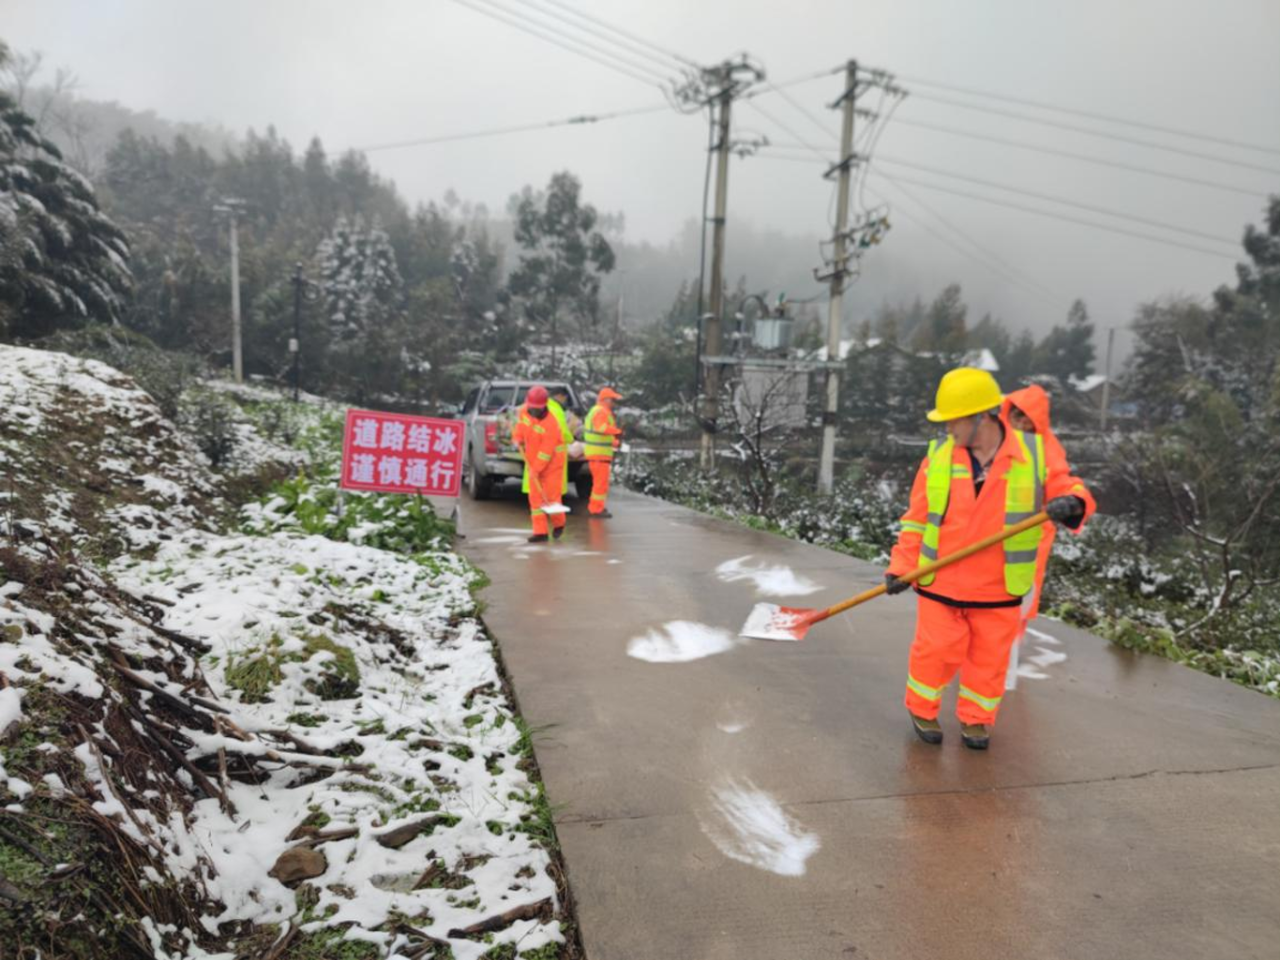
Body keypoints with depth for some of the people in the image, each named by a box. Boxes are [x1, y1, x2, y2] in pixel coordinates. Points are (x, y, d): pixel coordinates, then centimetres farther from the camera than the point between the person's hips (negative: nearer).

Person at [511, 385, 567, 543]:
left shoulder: (550, 423, -26)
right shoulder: (524, 410, -6)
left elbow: (546, 451, -24)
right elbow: (520, 425, 16)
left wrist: (536, 469, -21)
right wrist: (517, 438, -2)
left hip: (551, 462, -6)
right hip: (533, 461, 6)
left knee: (551, 494, -2)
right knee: (535, 496, 2)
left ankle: (558, 524, 26)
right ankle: (540, 532, 4)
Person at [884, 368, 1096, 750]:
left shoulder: (1035, 453, -8)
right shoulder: (939, 456, -6)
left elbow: (1068, 488, -4)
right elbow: (917, 518, -1)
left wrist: (1072, 503, -29)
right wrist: (901, 566, -7)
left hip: (999, 589, 1)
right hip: (941, 583, 0)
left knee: (989, 659, 13)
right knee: (935, 651, 7)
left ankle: (975, 718, 35)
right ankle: (922, 709, 31)